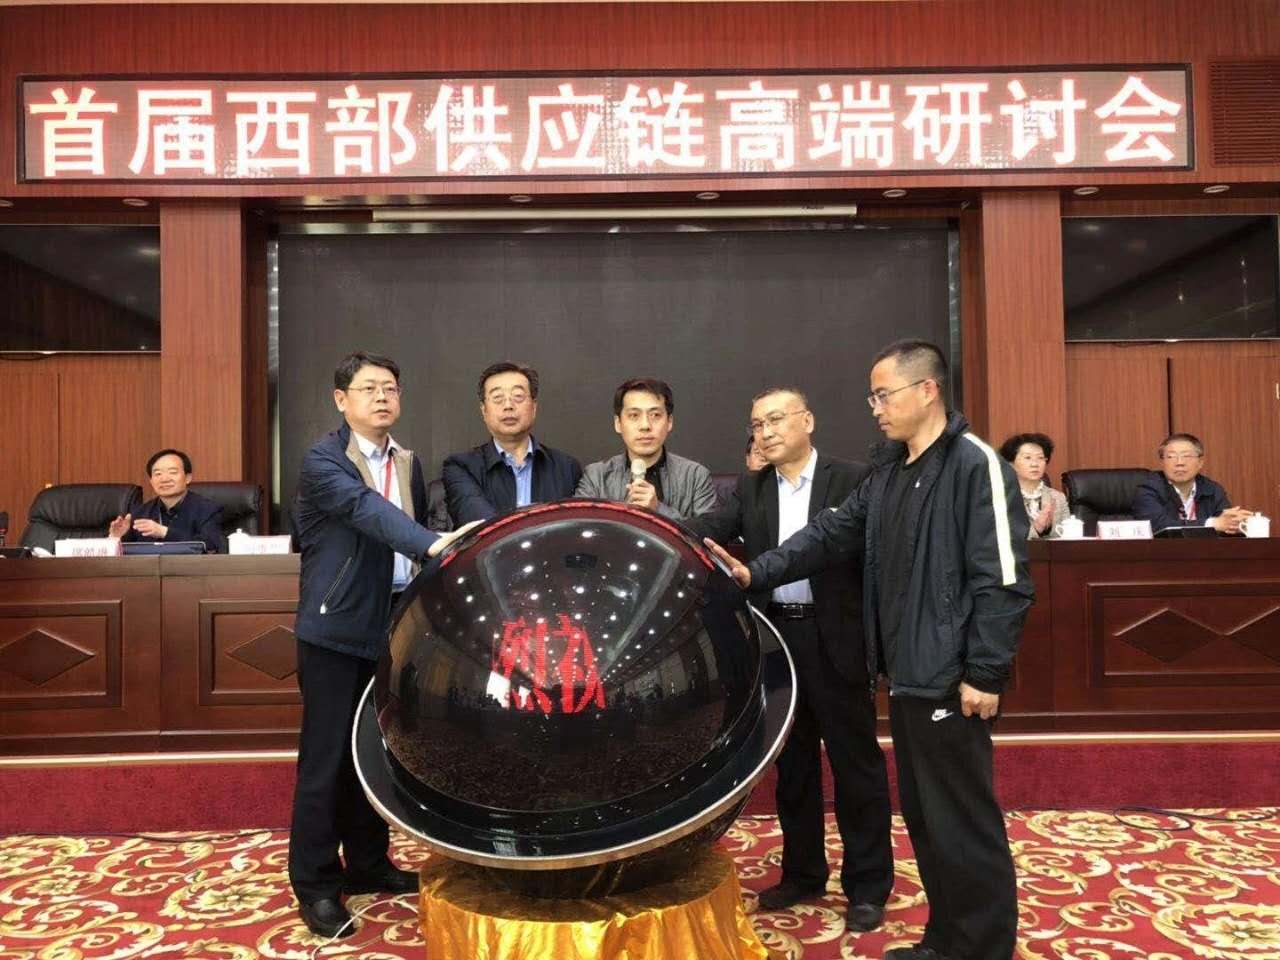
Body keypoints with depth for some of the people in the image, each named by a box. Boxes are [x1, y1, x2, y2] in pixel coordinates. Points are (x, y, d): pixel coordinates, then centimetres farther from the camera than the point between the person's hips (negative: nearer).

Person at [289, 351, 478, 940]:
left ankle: (367, 864, 30)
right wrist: (434, 545, -45)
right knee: (326, 756, 1)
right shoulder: (323, 461, -12)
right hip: (335, 629, -6)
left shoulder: (409, 464, 10)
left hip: (391, 626, 6)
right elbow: (367, 510, -30)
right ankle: (316, 884, 15)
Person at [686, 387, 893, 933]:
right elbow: (708, 531, -6)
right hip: (775, 638, 4)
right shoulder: (750, 490, 8)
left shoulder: (852, 481, -3)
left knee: (855, 763, 6)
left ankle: (867, 884, 21)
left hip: (835, 640, -4)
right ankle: (802, 873, 31)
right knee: (792, 763, 15)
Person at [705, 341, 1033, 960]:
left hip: (950, 677, -8)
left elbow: (1003, 580, -17)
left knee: (964, 823, 3)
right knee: (923, 816, 18)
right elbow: (832, 536, 11)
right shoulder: (888, 470, 12)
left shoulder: (976, 466, -14)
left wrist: (986, 674, -18)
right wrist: (756, 574, 1)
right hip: (906, 673, 8)